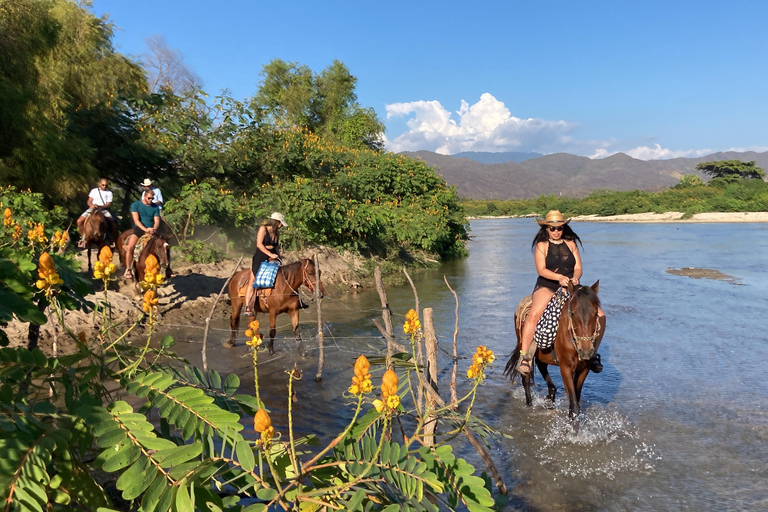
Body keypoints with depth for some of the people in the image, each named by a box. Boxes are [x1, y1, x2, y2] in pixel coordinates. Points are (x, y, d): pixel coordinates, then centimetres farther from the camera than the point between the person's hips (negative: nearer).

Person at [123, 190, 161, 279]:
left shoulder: (155, 207, 9)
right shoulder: (135, 205, 1)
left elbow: (157, 221, 3)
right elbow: (136, 220, -9)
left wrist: (154, 229, -19)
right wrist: (145, 229, -22)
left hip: (151, 231, 2)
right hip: (138, 229, -2)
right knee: (129, 247, -23)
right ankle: (128, 270, -13)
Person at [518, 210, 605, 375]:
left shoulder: (571, 244, 11)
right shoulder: (542, 245, 1)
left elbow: (578, 268, 5)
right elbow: (541, 270, -11)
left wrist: (575, 278, -18)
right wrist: (560, 277, -28)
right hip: (547, 287, -3)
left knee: (600, 315, -12)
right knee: (534, 314, -33)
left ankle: (592, 353, 8)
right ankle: (524, 357, -26)